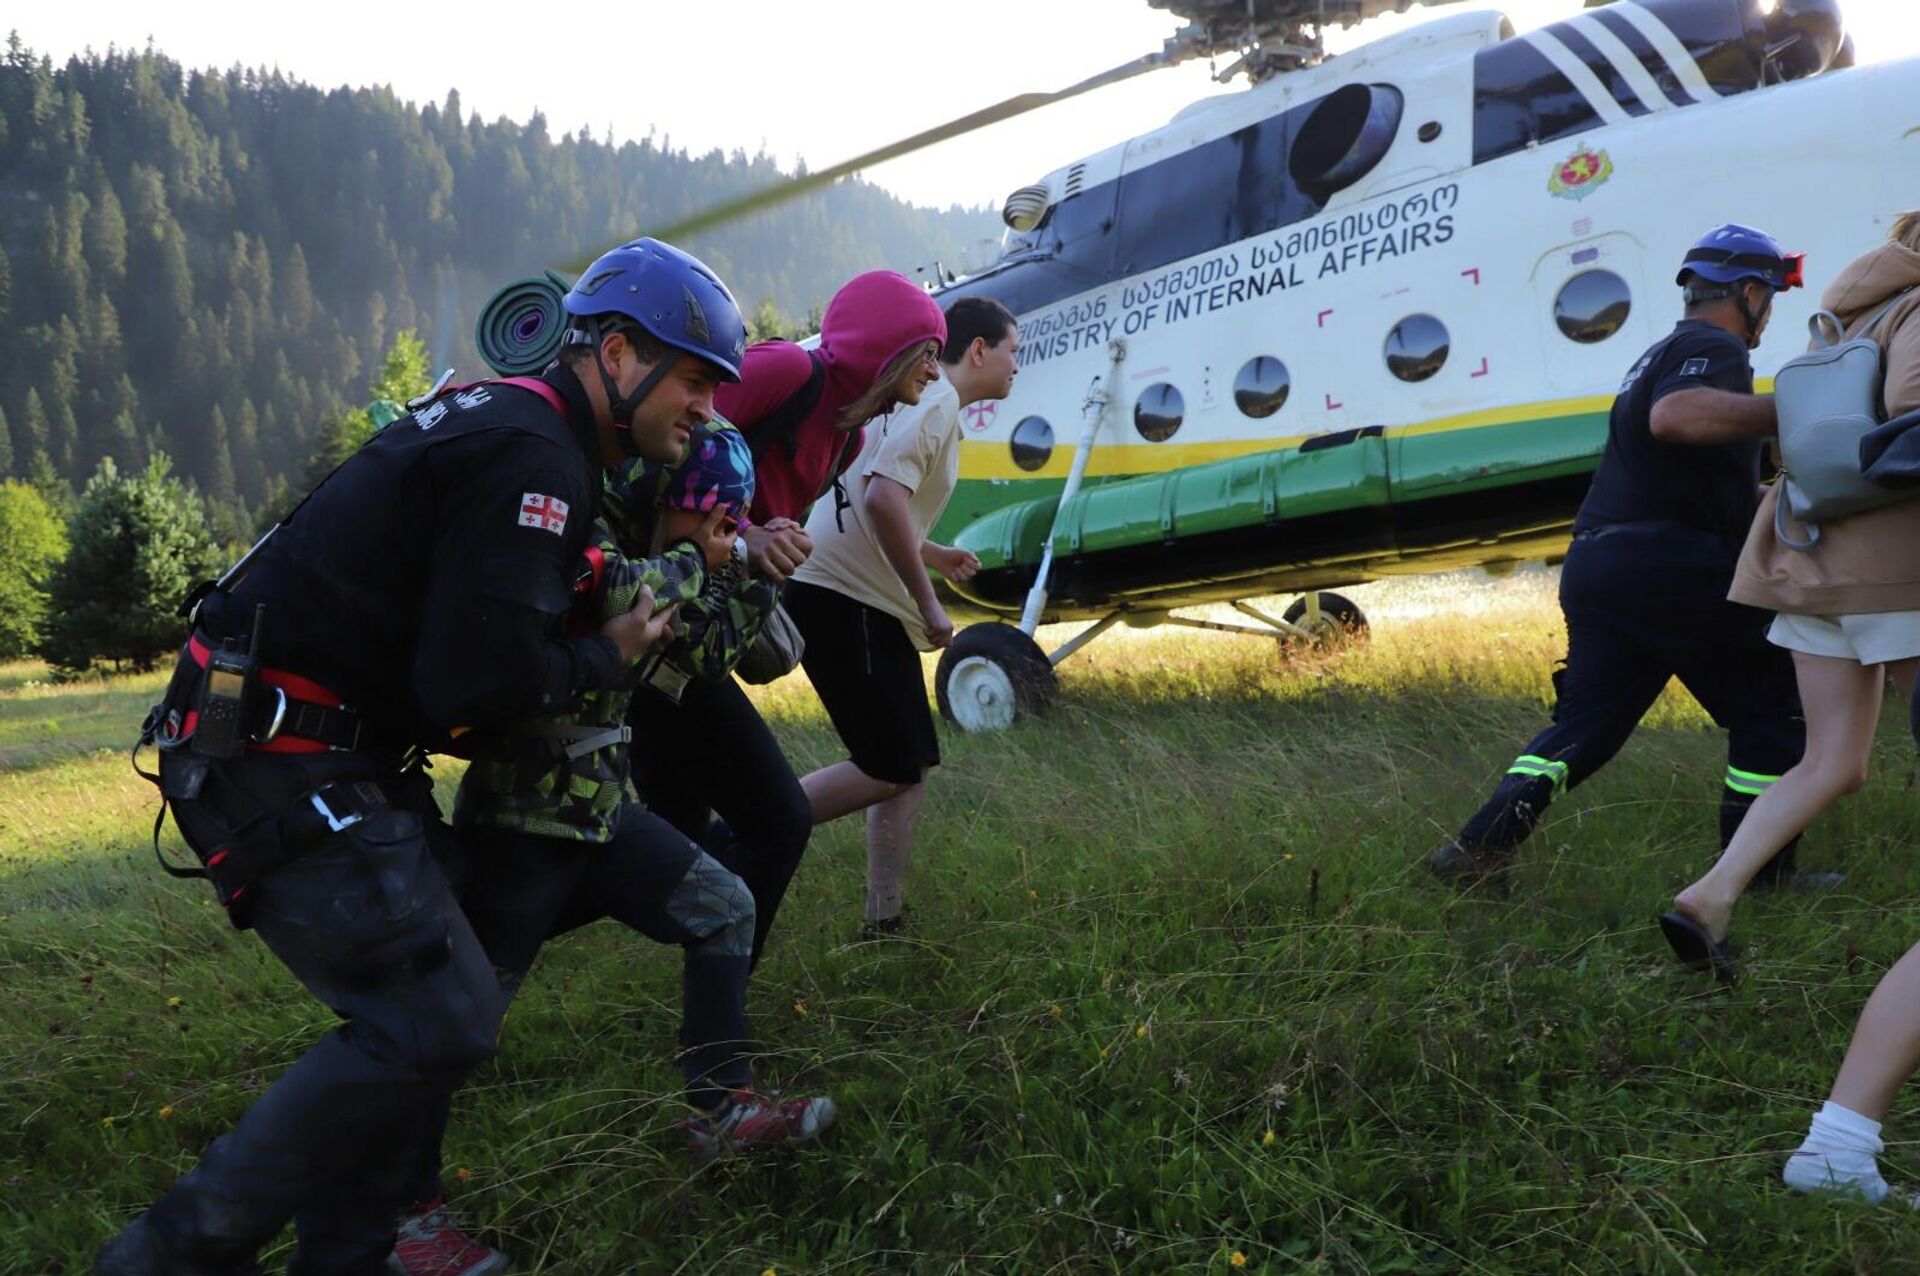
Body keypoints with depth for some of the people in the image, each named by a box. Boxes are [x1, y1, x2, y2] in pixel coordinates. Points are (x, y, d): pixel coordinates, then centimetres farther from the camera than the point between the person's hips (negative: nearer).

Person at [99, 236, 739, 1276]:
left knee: (408, 1016, 12)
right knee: (435, 1022, -11)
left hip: (284, 751, 10)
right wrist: (608, 656, -6)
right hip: (286, 767, -10)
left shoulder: (505, 419, 15)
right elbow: (483, 683, -26)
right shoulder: (532, 457, -18)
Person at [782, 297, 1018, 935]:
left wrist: (929, 553, 19)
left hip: (865, 603, 11)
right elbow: (884, 498, -27)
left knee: (912, 764, 12)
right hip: (843, 599, -11)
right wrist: (928, 603, -20)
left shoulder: (920, 398, 20)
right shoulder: (936, 401, -12)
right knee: (891, 769, -9)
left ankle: (884, 922, 17)